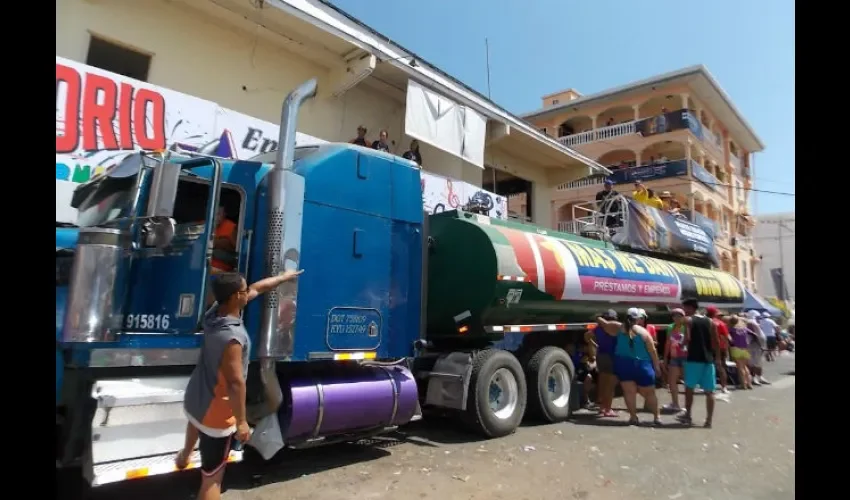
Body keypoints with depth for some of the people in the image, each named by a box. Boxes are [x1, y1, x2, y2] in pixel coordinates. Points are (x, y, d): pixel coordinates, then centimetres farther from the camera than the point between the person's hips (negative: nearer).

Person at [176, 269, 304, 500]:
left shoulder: (214, 312, -7)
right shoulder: (232, 337, -35)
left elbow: (257, 289, 5)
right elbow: (235, 383, -30)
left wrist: (284, 277, 18)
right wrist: (241, 422, -19)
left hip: (194, 399, 9)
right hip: (216, 415, -9)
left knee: (196, 420, 44)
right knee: (212, 476, 5)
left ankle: (185, 456, 72)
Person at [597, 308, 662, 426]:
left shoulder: (618, 328, 1)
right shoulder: (643, 331, -4)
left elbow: (603, 323, 14)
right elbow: (652, 350, -3)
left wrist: (598, 318, 35)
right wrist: (656, 366, 5)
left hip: (623, 364, 1)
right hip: (642, 365, -1)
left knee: (629, 391, 2)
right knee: (649, 393, 11)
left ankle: (633, 417, 1)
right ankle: (656, 416, 20)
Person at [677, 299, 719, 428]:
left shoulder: (688, 320, -3)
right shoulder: (710, 322, 11)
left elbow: (687, 339, -15)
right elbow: (715, 343, 9)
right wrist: (714, 357, 19)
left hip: (694, 359, -4)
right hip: (708, 359, 4)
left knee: (689, 388, 10)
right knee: (709, 391, 5)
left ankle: (687, 416, 17)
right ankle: (709, 420, 4)